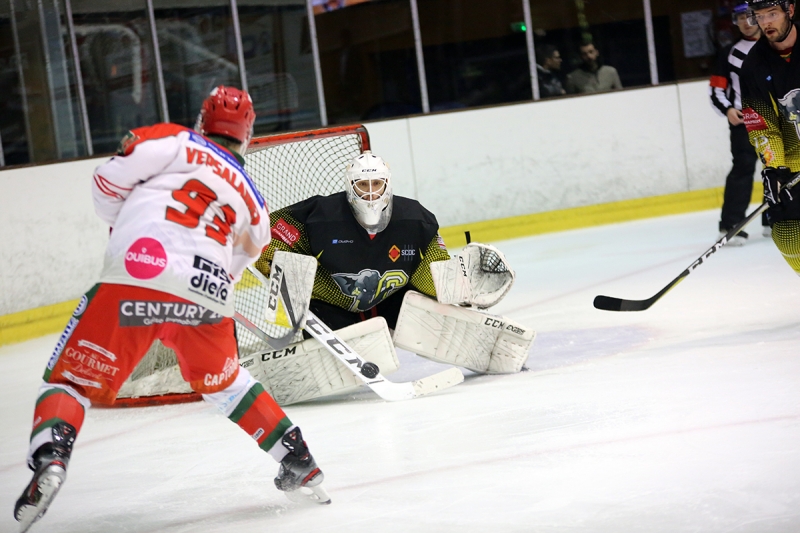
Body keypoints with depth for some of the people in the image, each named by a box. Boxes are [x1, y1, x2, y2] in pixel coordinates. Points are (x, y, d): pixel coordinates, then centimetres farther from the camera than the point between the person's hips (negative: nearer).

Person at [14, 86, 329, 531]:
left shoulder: (177, 143, 14)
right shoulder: (250, 198, 27)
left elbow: (111, 178, 5)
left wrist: (121, 223, 23)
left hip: (135, 279, -4)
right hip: (207, 298, 4)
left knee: (73, 379, 7)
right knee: (224, 381, 31)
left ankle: (49, 458, -19)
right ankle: (298, 462, 29)